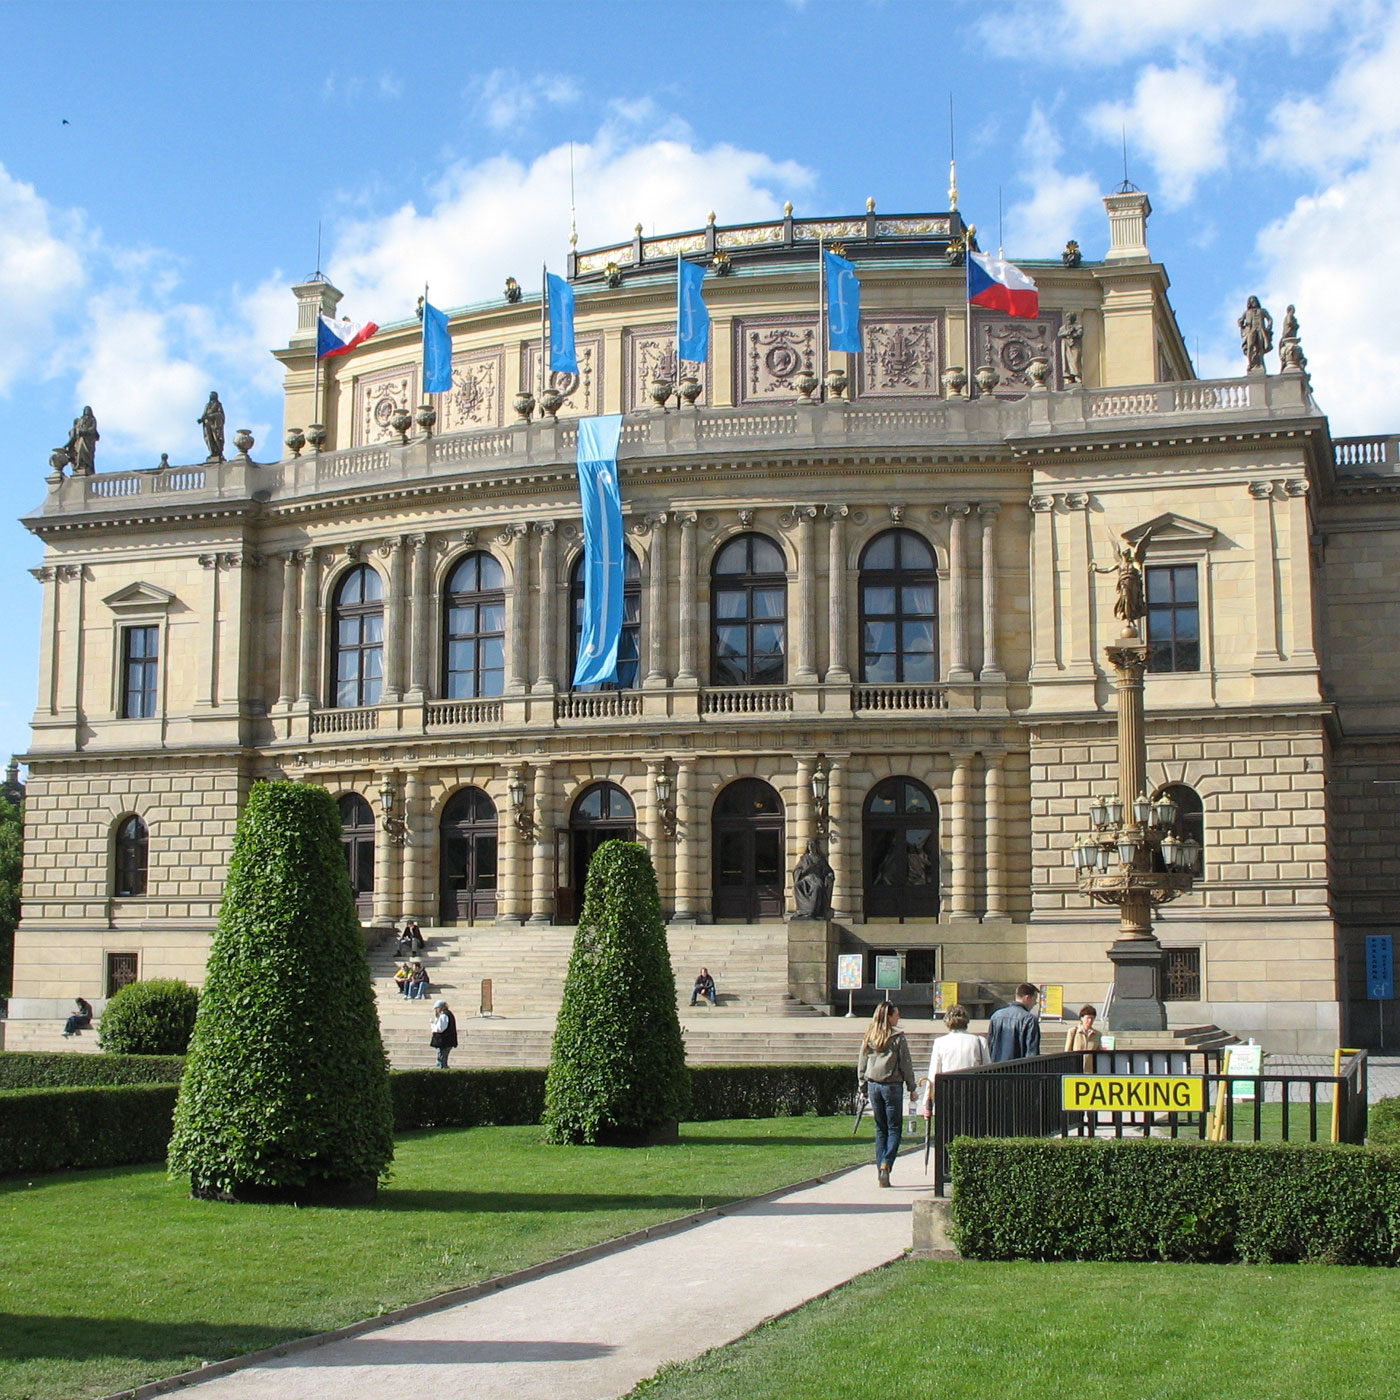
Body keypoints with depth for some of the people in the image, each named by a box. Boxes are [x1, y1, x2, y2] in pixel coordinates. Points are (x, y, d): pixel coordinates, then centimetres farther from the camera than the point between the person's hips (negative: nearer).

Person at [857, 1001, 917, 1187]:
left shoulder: (869, 1038, 5)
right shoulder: (897, 1037, -8)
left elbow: (861, 1064, 9)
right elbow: (906, 1065, -6)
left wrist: (863, 1088, 17)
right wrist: (912, 1088, 3)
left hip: (873, 1085, 4)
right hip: (892, 1086, -4)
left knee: (880, 1129, 12)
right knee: (894, 1128, 3)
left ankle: (880, 1171, 9)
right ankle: (886, 1164, -16)